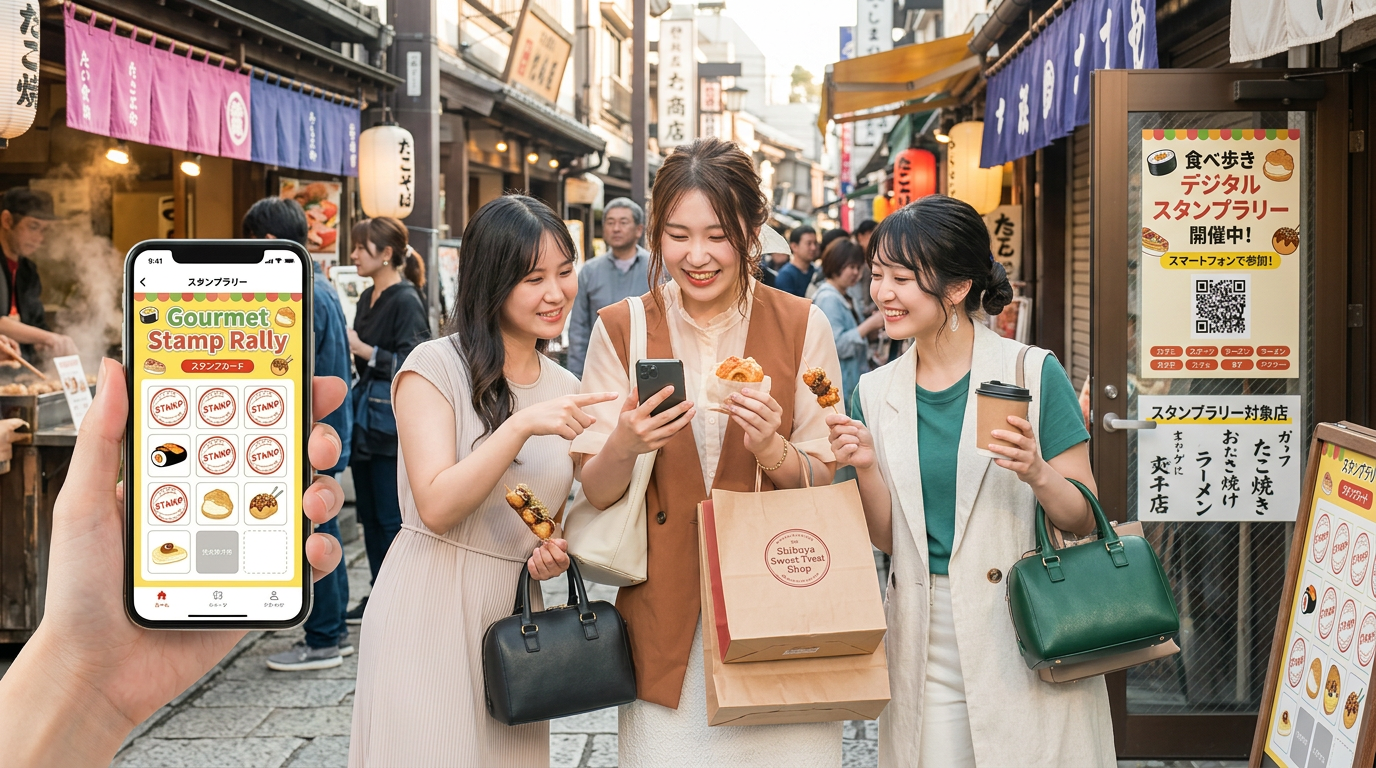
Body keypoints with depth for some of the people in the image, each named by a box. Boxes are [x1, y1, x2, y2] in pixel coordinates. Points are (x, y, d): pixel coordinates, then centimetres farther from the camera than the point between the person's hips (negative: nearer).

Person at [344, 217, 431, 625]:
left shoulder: (406, 300, -13)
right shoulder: (367, 298, 13)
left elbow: (410, 365, -18)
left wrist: (360, 348, -19)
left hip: (392, 418, -9)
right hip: (365, 412, 9)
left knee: (392, 517, -3)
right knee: (369, 513, 13)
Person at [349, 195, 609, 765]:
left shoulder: (564, 388, 9)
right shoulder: (435, 367, -10)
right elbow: (436, 507, -18)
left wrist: (555, 550, -1)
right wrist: (521, 426, -27)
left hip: (515, 617, 5)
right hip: (428, 613, -5)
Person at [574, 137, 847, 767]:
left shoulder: (801, 326, -1)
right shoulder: (620, 330, -1)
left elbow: (826, 483, 2)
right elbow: (595, 493, 0)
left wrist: (771, 450, -19)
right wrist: (623, 448, -22)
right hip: (665, 617, 1)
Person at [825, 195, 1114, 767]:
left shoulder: (1033, 372, -8)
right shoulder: (877, 391, 4)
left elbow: (1083, 521, -5)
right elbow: (888, 539, 7)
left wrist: (1037, 474, -24)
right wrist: (866, 467, -10)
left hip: (1025, 634, -3)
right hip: (924, 644, 3)